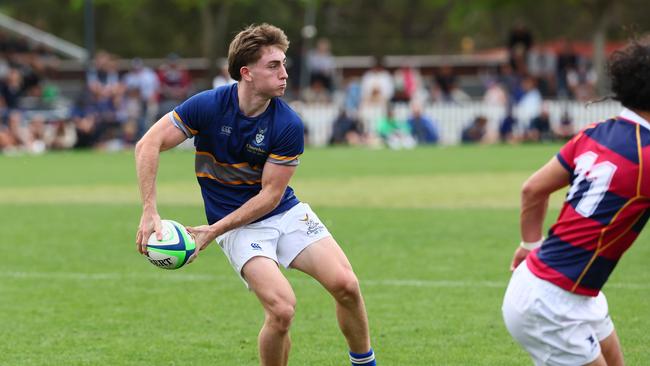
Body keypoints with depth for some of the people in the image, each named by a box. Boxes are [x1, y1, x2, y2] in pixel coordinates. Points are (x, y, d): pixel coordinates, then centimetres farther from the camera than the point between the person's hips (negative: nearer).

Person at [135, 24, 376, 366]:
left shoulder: (289, 125, -15)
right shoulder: (209, 105, -18)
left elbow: (271, 194, -12)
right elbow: (148, 145, -13)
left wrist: (214, 230, -19)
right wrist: (149, 212, -21)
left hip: (286, 212, 2)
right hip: (239, 228, -2)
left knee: (345, 285, -14)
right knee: (282, 309, -23)